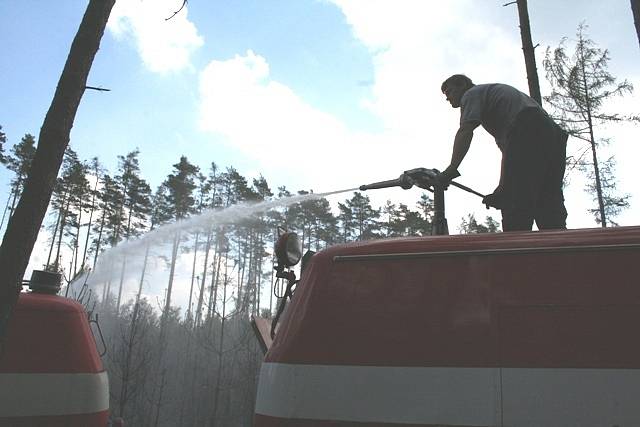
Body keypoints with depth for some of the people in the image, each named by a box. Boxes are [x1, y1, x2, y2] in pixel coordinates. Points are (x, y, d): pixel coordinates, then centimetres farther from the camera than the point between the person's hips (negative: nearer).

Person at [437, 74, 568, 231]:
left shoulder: (472, 94, 16)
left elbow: (465, 131, -6)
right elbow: (506, 148, 33)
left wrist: (451, 169, -14)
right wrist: (502, 188, 29)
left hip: (527, 133, -9)